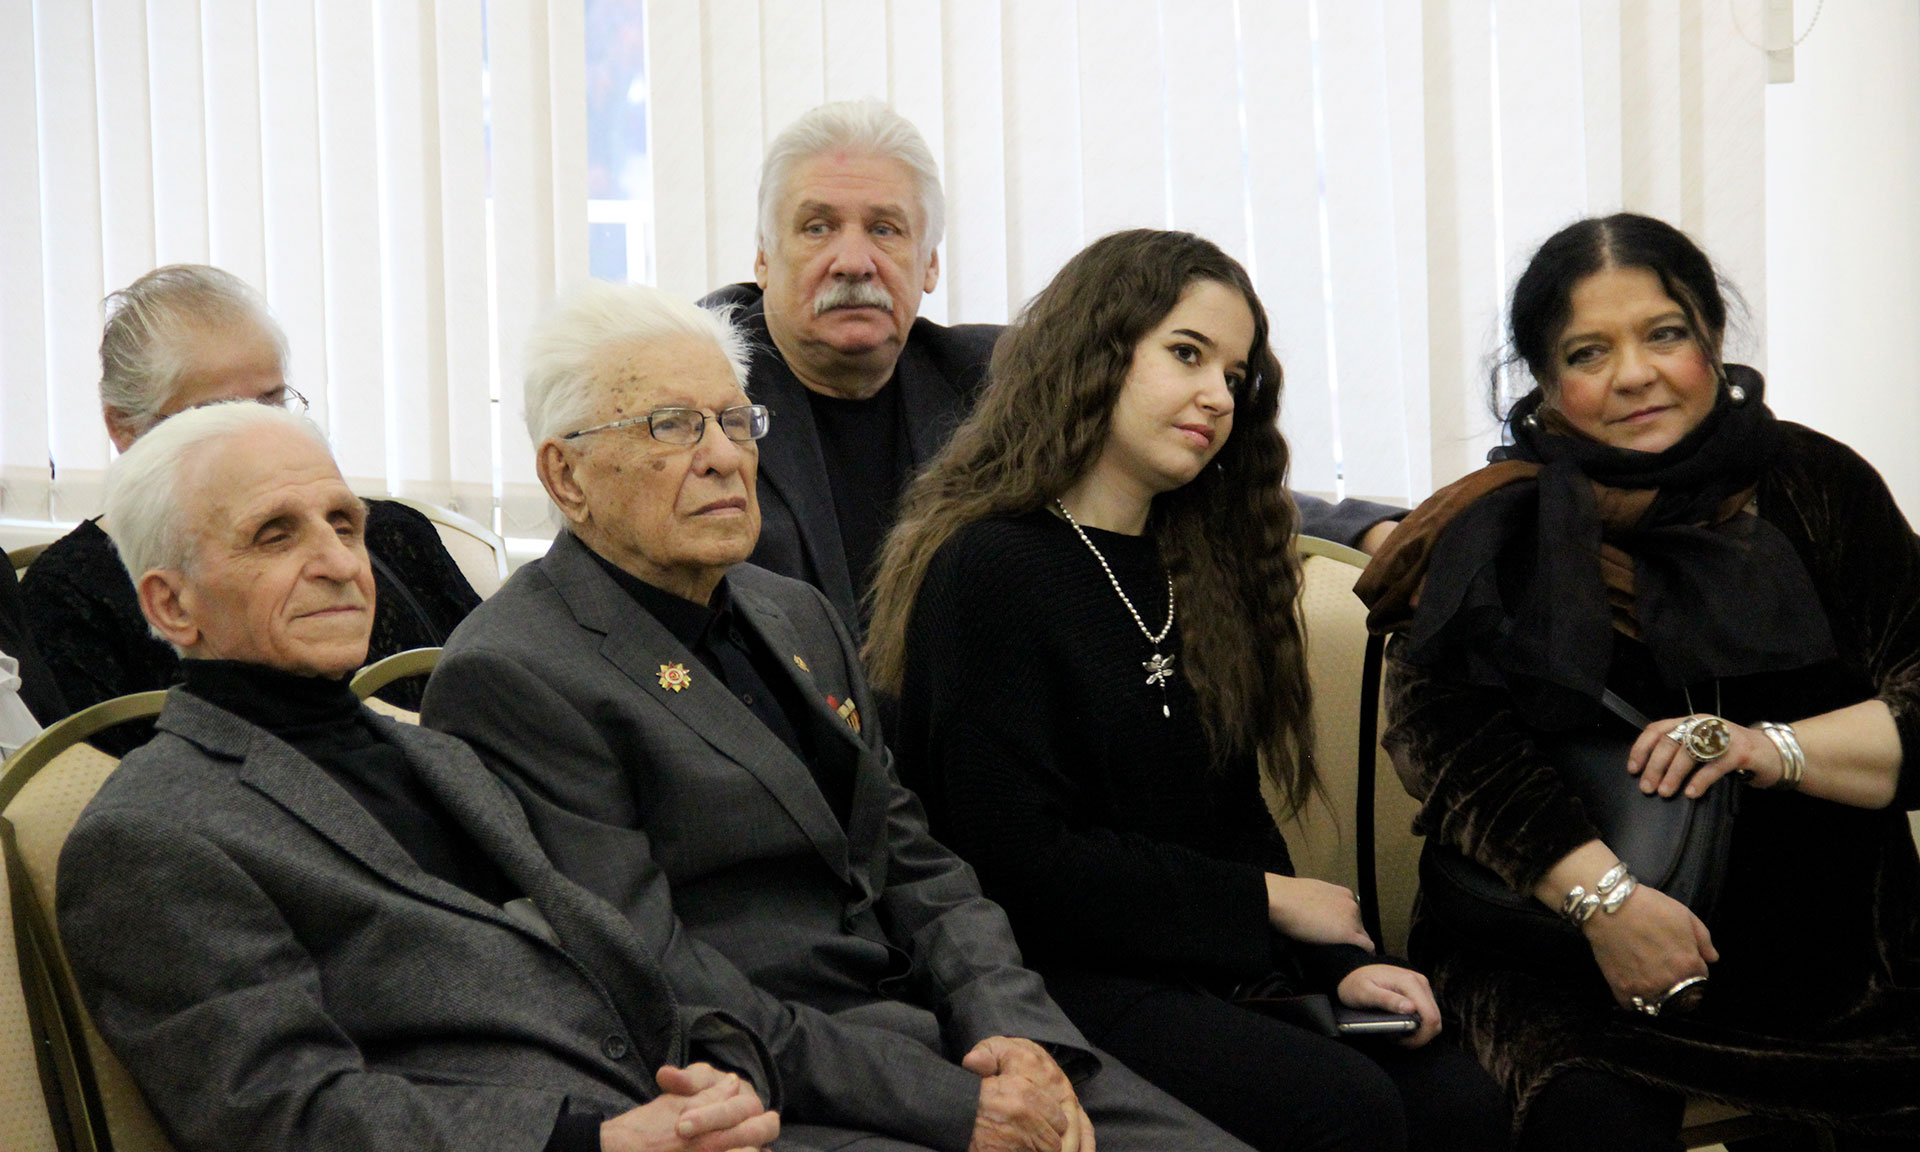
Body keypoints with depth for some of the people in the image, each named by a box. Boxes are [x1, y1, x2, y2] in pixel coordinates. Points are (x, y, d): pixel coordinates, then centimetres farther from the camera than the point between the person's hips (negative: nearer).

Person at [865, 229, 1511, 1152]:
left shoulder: (1194, 570, 18)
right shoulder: (990, 567, -8)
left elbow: (1234, 822, 16)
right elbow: (1017, 859, -15)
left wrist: (1334, 963, -2)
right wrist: (1264, 902, -8)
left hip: (1202, 970, 7)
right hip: (1046, 979, -7)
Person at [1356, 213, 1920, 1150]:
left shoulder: (1816, 489, 8)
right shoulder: (1495, 534, 3)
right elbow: (1446, 729, -12)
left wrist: (1776, 747, -16)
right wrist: (1602, 895, -25)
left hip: (1822, 933, 3)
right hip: (1563, 948, -2)